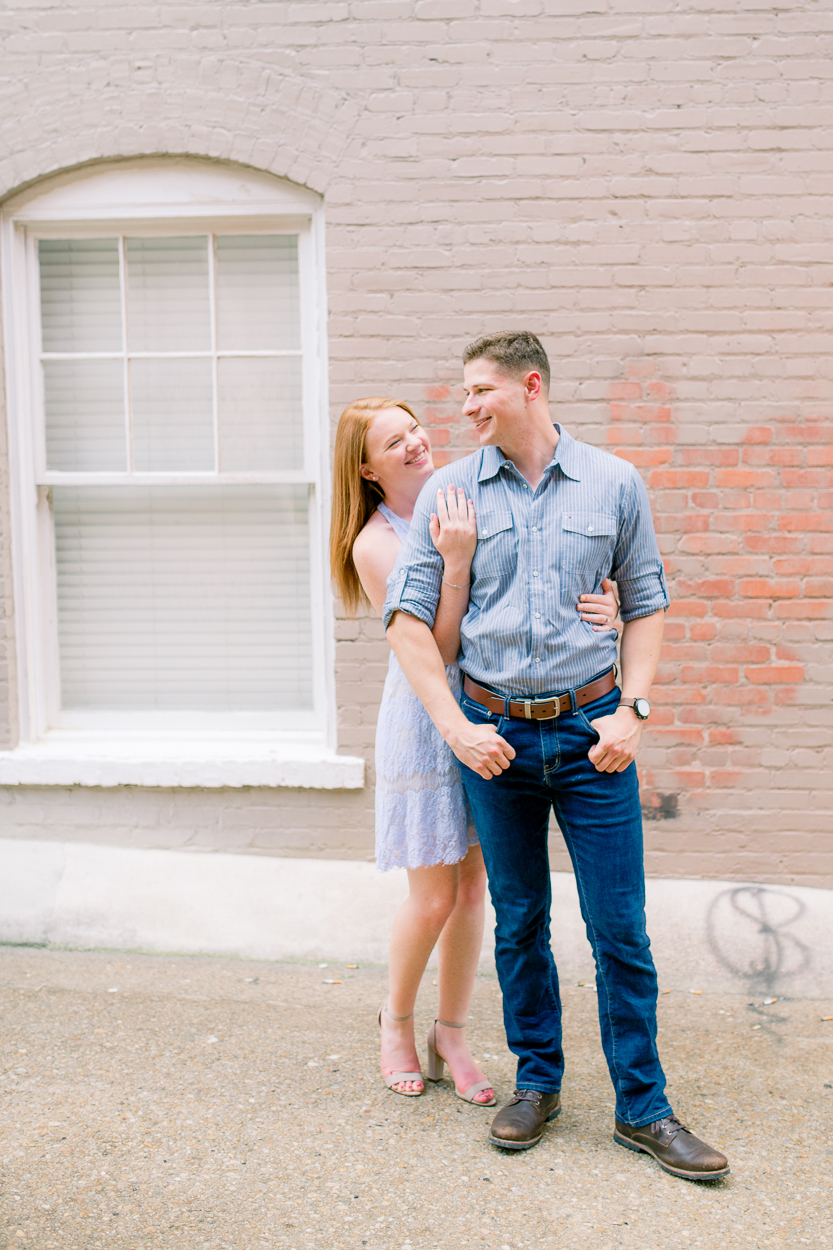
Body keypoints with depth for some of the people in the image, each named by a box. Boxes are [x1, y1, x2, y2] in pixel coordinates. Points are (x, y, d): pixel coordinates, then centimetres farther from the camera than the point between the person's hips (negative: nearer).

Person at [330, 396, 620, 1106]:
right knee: (435, 898, 3)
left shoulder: (468, 502, 3)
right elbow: (438, 648, -15)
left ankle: (452, 1037, 28)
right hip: (427, 719, -4)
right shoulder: (374, 545, -10)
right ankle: (398, 1021, 31)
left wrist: (602, 602, -14)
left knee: (473, 887, 11)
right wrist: (456, 562, -27)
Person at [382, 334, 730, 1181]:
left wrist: (631, 710, -6)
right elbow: (407, 614, -2)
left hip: (590, 730, 0)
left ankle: (642, 1109, 15)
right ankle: (537, 1080, 29)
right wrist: (455, 726, -11)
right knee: (519, 921, 12)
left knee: (620, 929, 2)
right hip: (494, 734, 1)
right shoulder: (450, 492, 0)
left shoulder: (614, 484, 2)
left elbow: (646, 604, 7)